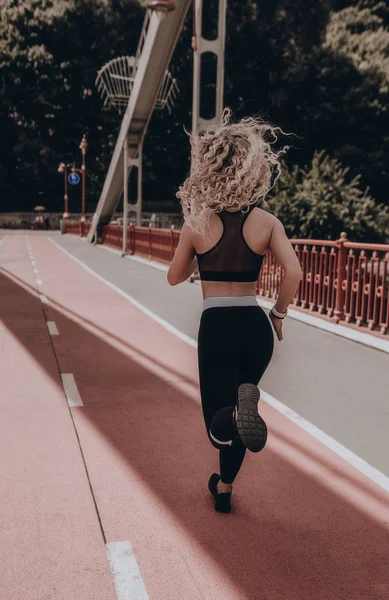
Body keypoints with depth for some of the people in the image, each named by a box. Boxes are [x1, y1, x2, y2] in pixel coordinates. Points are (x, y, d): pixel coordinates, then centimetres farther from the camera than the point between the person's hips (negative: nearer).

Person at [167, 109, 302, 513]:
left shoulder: (197, 223, -3)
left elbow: (175, 277, 6)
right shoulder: (267, 222, -1)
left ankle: (240, 409, -32)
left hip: (216, 326, -2)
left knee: (221, 423, 1)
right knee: (236, 413, 23)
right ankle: (224, 488, 25)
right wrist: (279, 313, 5)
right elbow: (294, 272, -11)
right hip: (256, 326, 2)